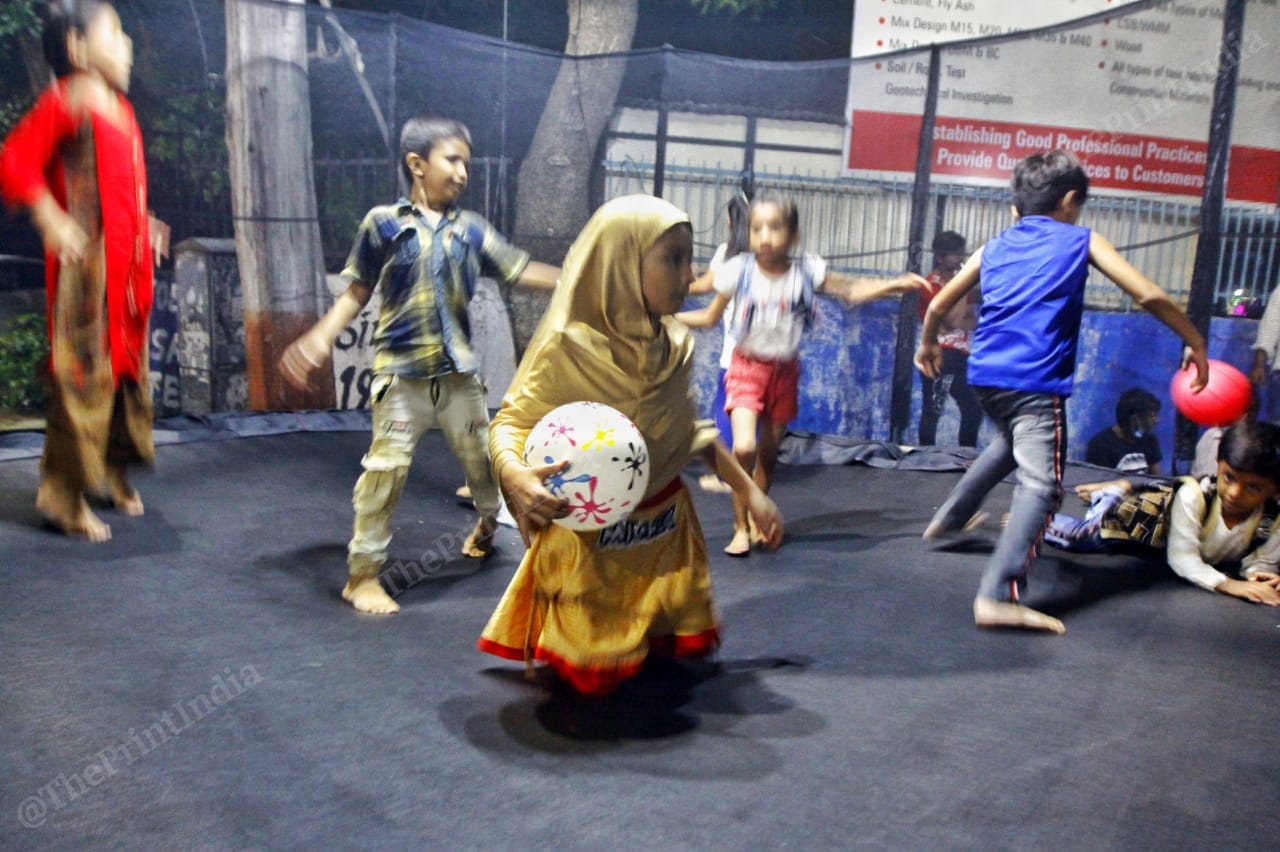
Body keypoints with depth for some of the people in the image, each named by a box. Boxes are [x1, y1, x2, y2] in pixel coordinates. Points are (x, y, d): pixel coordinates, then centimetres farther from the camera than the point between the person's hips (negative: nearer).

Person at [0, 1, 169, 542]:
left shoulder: (120, 110, 16)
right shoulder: (66, 104, -9)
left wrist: (145, 227, 14)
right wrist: (51, 220, -21)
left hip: (129, 264, 9)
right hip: (85, 262, -9)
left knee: (126, 368, 14)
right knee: (82, 374, -6)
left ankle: (112, 476, 28)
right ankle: (65, 497, 3)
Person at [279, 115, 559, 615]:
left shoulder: (470, 229, 6)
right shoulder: (384, 224, -2)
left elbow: (518, 270, 6)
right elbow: (357, 291, 3)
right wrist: (321, 338, -7)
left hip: (459, 372, 4)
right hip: (401, 373, -4)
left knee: (483, 457, 15)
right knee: (386, 469, -6)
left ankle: (489, 525, 45)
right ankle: (362, 574, 5)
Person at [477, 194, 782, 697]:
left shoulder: (676, 348, -3)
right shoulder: (569, 349, -21)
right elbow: (511, 424, -16)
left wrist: (749, 491, 9)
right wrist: (516, 476, -37)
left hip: (666, 533, 5)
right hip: (589, 541, -5)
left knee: (680, 653, 12)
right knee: (594, 678, 5)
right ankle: (548, 645, 35)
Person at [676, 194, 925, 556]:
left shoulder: (807, 271, -9)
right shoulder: (738, 271, -13)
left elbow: (851, 291, 4)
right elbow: (709, 317, -1)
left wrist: (895, 283, -4)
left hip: (785, 371, 3)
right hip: (746, 367, -2)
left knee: (769, 453, 12)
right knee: (744, 448, -19)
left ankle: (756, 519, 33)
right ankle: (741, 528, -1)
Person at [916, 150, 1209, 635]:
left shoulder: (994, 247, 17)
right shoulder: (1082, 242, 6)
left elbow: (938, 306, 20)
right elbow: (1149, 295, 0)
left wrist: (927, 344, 39)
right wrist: (1196, 343, 11)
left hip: (985, 375, 6)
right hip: (1036, 382, -6)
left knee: (1009, 443, 34)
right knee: (1040, 486, -10)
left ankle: (951, 517, 48)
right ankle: (997, 596, -24)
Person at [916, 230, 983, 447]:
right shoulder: (930, 284, -8)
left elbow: (974, 321, 11)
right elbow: (954, 320, -18)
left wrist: (956, 325, -11)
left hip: (961, 355, 8)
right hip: (939, 355, -8)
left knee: (974, 410, 10)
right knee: (932, 412, -9)